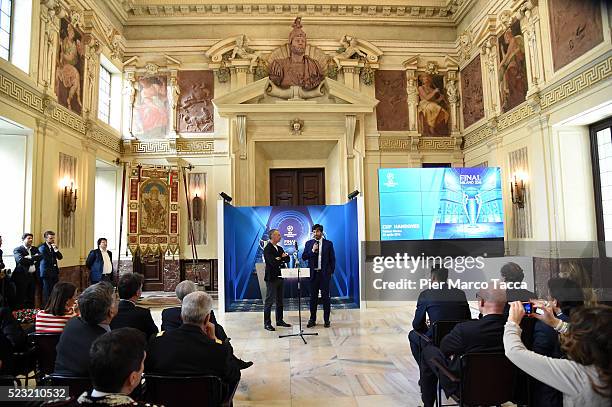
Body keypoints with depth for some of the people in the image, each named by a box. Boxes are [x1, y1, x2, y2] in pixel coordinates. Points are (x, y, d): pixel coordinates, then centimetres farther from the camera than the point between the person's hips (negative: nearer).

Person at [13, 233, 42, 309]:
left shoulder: (35, 249, 13)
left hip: (32, 276, 5)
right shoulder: (17, 250, -4)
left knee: (31, 298, 12)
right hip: (22, 277, -5)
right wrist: (33, 260, -13)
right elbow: (21, 260, -20)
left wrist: (29, 258, -17)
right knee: (21, 298, 1)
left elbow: (40, 257, -5)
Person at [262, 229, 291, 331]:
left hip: (280, 277, 8)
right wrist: (282, 258, -5)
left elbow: (287, 259, 8)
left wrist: (279, 258, -12)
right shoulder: (268, 248, -11)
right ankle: (267, 323, 2)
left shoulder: (279, 248, 15)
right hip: (271, 278, -8)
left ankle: (279, 320, 24)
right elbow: (273, 262, -22)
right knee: (269, 301, -3)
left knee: (280, 300, 14)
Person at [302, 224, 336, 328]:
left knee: (325, 296, 2)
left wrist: (331, 272, -3)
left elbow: (332, 259, 4)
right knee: (313, 297, 7)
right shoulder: (309, 243, 8)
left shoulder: (328, 243, 3)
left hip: (325, 273, -2)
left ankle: (326, 320, 11)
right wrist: (312, 251, -13)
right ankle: (312, 319, 17)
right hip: (313, 273, 2)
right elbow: (304, 257, 1)